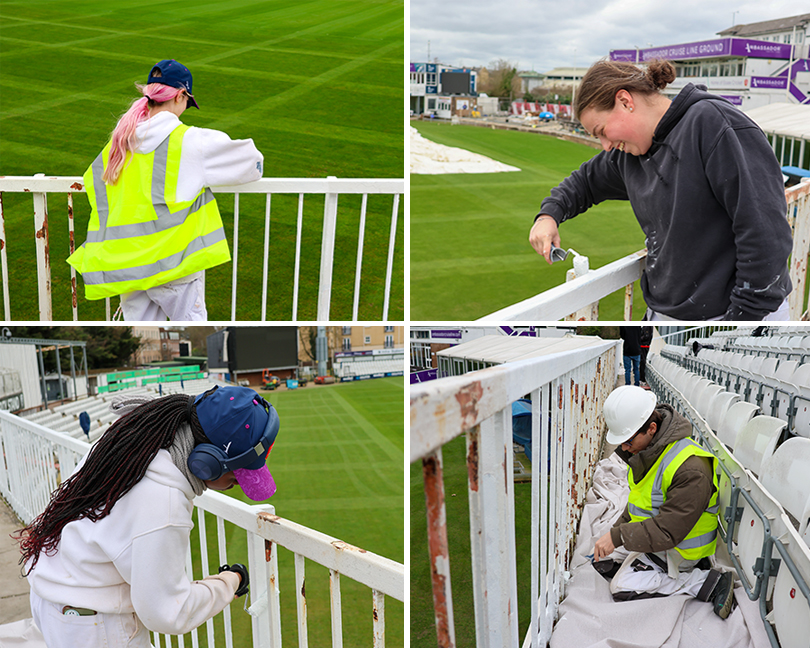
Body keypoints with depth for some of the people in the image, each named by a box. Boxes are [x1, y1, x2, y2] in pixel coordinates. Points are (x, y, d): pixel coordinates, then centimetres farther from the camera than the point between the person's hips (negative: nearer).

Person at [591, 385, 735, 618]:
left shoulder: (690, 469, -33)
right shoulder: (645, 451, -2)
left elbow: (668, 531, -33)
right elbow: (636, 506, 13)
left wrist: (618, 537, -35)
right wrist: (615, 530, 6)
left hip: (680, 550, -10)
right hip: (654, 537, 10)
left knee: (623, 588, -17)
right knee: (601, 563, 21)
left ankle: (708, 583, -11)